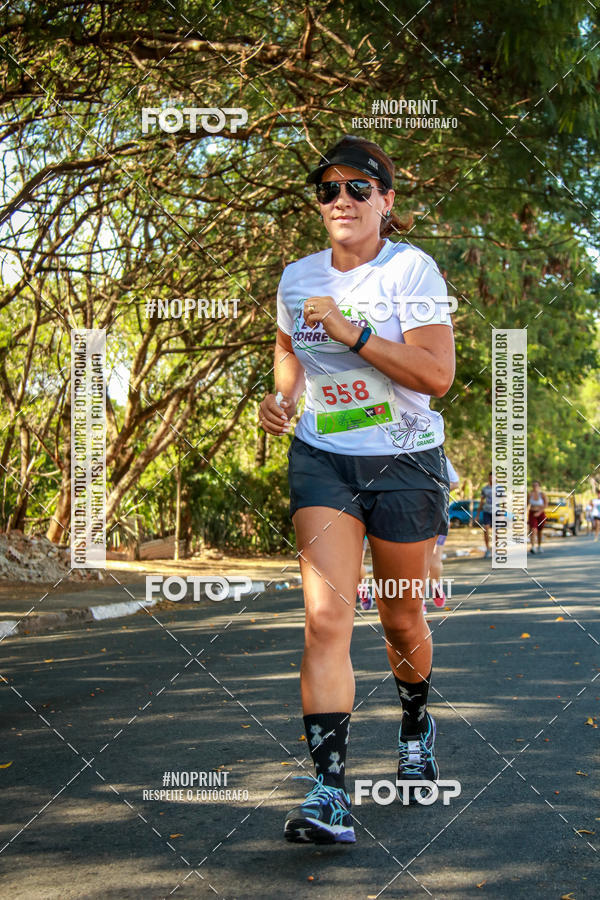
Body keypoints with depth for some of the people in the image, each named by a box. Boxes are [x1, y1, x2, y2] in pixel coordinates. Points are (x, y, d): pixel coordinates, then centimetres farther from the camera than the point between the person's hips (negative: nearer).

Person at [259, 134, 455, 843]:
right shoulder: (297, 278, 5)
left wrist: (352, 332, -24)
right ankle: (329, 788, -17)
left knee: (400, 618, 11)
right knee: (326, 615, -15)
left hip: (405, 463, -2)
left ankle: (415, 723, 43)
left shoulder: (411, 269, -10)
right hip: (321, 460, 2)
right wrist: (282, 398, 5)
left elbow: (437, 373, -19)